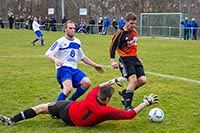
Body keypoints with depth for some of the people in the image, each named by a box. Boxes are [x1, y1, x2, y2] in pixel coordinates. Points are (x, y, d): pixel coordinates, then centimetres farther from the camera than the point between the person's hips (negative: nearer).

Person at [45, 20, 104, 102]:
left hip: (74, 69, 7)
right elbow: (48, 54, -12)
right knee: (68, 88, -30)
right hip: (63, 68, -7)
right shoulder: (60, 42, -5)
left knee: (87, 83, -13)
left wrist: (95, 65, 27)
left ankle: (71, 101, 6)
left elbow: (82, 57, 29)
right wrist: (55, 60, -33)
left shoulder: (77, 42, 16)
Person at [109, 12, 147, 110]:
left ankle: (124, 93, 20)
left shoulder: (134, 32, 11)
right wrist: (112, 60, -19)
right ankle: (127, 106, -16)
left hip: (134, 59, 7)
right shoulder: (121, 33, -11)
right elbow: (112, 47, -10)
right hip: (125, 59, -7)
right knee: (133, 79, -22)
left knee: (143, 80, -2)